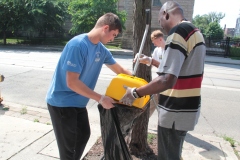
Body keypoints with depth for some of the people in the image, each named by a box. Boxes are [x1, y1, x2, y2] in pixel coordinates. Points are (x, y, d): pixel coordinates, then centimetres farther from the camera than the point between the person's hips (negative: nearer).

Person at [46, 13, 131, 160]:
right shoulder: (78, 45, -25)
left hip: (78, 102, 8)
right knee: (69, 146, 4)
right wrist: (101, 99, -25)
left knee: (84, 135, 21)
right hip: (62, 102, -8)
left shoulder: (101, 49, -1)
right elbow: (72, 83, -27)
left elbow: (120, 70, 11)